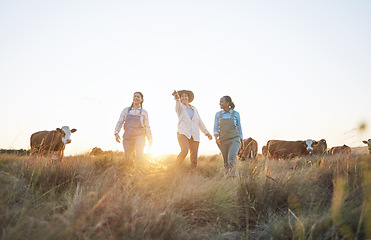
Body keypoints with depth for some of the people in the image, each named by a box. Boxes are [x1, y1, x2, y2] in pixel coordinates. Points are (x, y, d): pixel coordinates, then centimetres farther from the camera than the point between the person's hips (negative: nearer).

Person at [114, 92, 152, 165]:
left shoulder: (144, 112, 8)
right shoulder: (126, 110, 11)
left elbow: (147, 127, 10)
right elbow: (120, 122, 6)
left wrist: (150, 139, 4)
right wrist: (116, 133, -10)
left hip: (139, 136, -2)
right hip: (128, 136, 2)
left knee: (139, 155, -24)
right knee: (128, 157, 3)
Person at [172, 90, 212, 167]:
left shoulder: (194, 108, 20)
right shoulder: (180, 107, 7)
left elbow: (200, 122, 25)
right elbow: (178, 105, -19)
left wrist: (207, 132, 22)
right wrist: (177, 98, -42)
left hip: (195, 135, 4)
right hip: (183, 133, -4)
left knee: (194, 157, -5)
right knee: (185, 150, -28)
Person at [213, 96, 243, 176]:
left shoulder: (236, 114, 1)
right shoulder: (218, 114, 5)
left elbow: (239, 128, 9)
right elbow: (215, 129, 5)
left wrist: (242, 142, 12)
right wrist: (216, 138, -16)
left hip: (234, 139, -2)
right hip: (223, 141, 3)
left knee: (232, 158, -25)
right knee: (226, 163, 8)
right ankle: (229, 176, 29)